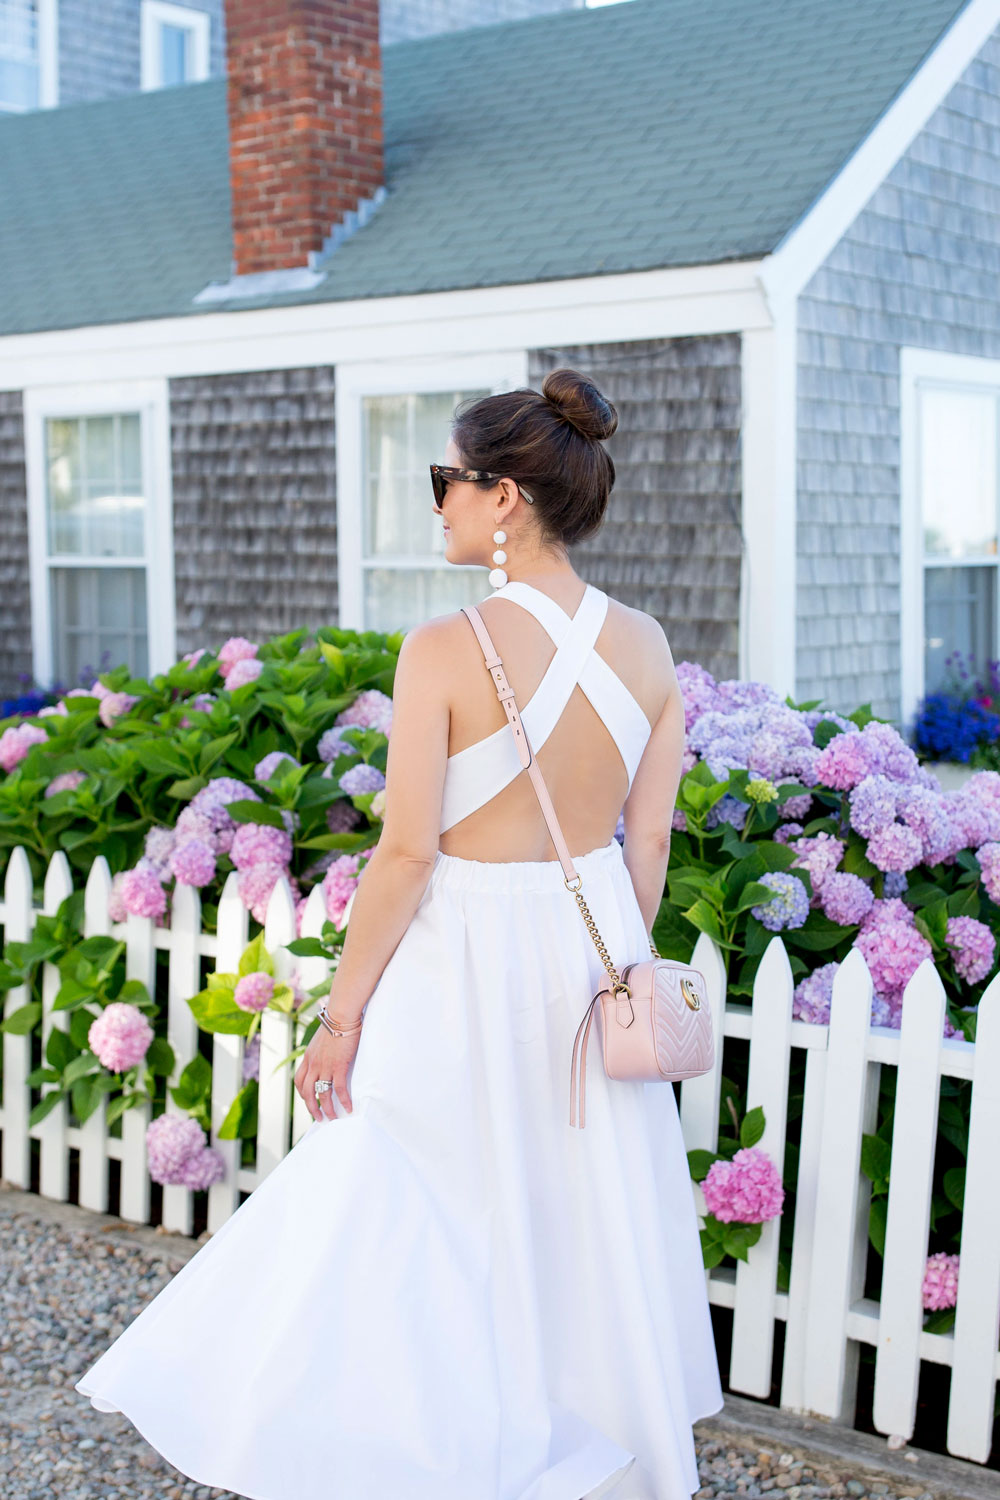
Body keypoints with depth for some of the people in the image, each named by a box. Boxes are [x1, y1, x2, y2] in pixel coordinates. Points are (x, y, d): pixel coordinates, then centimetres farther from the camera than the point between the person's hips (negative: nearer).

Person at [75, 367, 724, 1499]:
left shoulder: (445, 650, -18)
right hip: (592, 947, 6)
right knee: (590, 1228, 20)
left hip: (467, 963, -6)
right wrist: (613, 973, 16)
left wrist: (342, 1013, -7)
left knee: (424, 1233, 10)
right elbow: (648, 846, 4)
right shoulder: (646, 647, -2)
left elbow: (406, 856, -17)